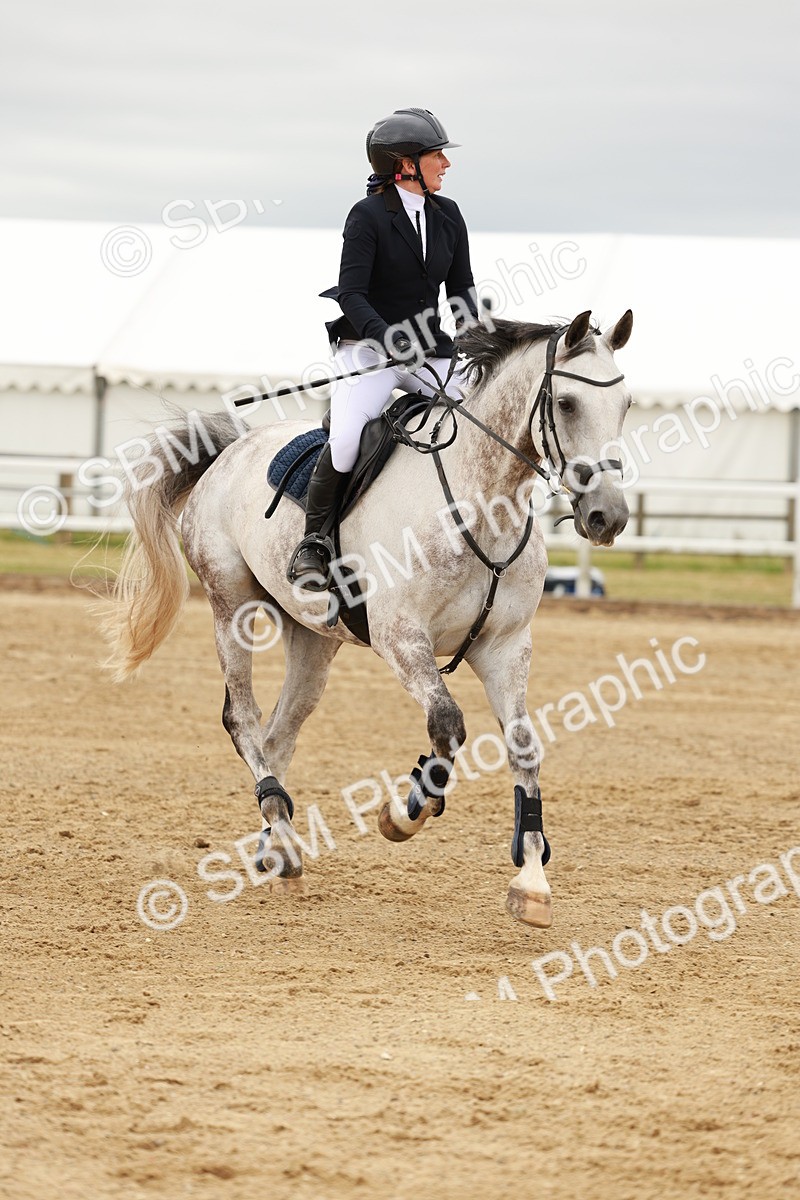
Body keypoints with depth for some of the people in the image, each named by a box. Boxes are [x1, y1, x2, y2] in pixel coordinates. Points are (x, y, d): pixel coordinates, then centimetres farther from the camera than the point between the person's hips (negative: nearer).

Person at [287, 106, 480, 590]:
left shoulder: (448, 216, 10)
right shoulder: (368, 216, -7)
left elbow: (462, 287, 14)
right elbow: (352, 293, -14)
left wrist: (472, 333, -5)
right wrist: (389, 340, -29)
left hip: (429, 351, 6)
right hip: (369, 348, -6)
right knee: (347, 437, -29)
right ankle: (315, 541, -14)